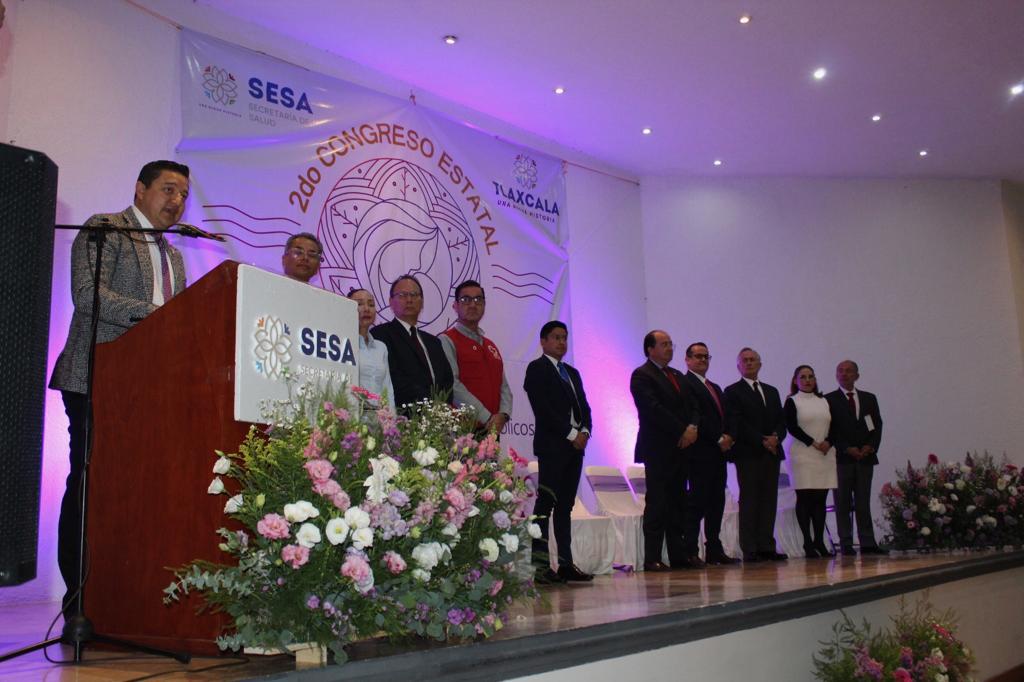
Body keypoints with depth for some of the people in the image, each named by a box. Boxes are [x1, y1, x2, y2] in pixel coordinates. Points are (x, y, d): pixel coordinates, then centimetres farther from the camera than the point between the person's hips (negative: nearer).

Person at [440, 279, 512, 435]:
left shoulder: (491, 346, 19)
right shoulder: (447, 340, -3)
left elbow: (503, 385, 14)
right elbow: (453, 385, -14)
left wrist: (502, 415, -6)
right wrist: (487, 418, -16)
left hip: (492, 429, 6)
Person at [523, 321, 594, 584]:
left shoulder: (572, 372, 22)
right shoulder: (537, 368, -1)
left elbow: (584, 406, 18)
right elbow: (543, 409, -12)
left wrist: (584, 431, -2)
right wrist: (571, 434, -14)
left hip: (576, 445, 7)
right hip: (552, 444, -7)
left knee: (565, 506, 7)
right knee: (546, 503, -9)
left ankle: (566, 563, 8)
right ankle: (539, 564, -11)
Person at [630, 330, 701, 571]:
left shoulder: (678, 376, 20)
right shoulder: (641, 376, -6)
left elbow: (692, 407, 17)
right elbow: (653, 409, -16)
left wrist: (693, 427, -4)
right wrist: (682, 431, -15)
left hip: (681, 447, 8)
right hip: (658, 449, -7)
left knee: (678, 504, 8)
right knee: (657, 504, -6)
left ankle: (679, 555, 12)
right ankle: (652, 558, -3)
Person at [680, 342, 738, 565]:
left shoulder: (715, 387, 24)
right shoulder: (685, 384, -5)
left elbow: (723, 417, 21)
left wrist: (727, 438, 1)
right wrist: (719, 439, -13)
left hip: (718, 452, 9)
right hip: (700, 453, -8)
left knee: (717, 502, 8)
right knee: (697, 502, -9)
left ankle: (714, 550, 13)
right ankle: (690, 552, -6)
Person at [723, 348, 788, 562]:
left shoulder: (772, 391, 21)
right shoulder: (732, 392, 3)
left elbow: (781, 422, 16)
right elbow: (736, 424, -7)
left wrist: (776, 437, -6)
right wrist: (762, 441, -13)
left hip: (772, 452, 5)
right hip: (748, 454, -5)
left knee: (769, 501, 3)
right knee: (749, 502, -5)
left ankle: (767, 547, 5)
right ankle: (750, 550, -5)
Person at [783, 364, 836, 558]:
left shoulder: (824, 401, 15)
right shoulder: (791, 401, 3)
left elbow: (834, 426, 11)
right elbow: (792, 427, -7)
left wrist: (828, 442, -8)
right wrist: (814, 443, -13)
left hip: (825, 455, 4)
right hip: (802, 454, -4)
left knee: (820, 499, 2)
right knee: (804, 498, -5)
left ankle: (819, 541, 5)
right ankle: (808, 543, -3)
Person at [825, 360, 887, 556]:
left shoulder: (869, 398, 15)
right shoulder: (829, 400, 2)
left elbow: (877, 426, 11)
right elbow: (830, 430, -4)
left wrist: (870, 446, -5)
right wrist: (847, 449, -12)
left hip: (865, 457, 3)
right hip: (841, 458, -3)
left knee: (864, 503, 4)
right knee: (843, 503, -1)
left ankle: (868, 543, 5)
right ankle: (846, 544, 0)